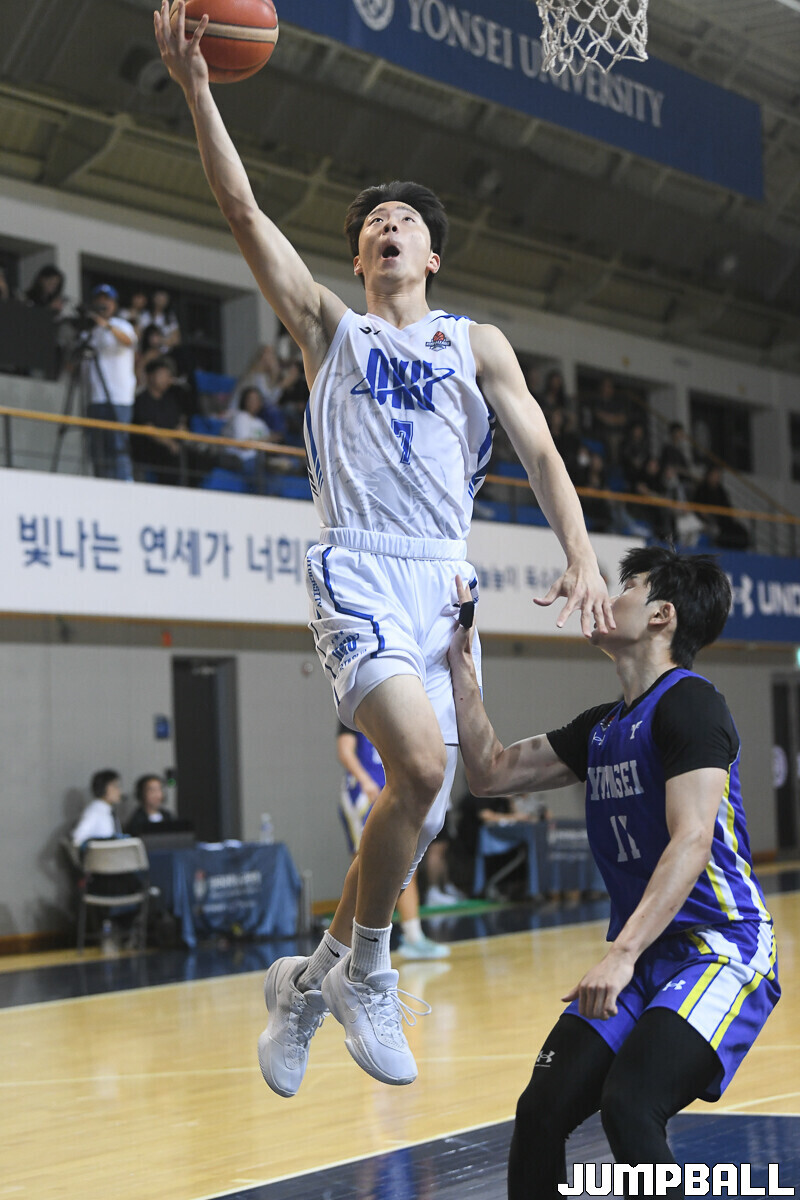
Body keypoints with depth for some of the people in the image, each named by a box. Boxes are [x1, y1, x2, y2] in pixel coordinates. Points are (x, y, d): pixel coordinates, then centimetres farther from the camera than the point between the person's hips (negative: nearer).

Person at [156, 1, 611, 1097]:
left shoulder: (477, 344, 17)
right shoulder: (328, 327, 13)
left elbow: (540, 451, 10)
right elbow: (242, 211, 2)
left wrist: (582, 558, -7)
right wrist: (195, 88, -9)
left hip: (447, 578, 4)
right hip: (359, 566, -3)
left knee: (423, 808, 2)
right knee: (421, 761, -26)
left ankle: (310, 983, 22)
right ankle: (362, 972, -6)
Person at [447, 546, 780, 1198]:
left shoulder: (689, 703, -12)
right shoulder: (603, 727, 15)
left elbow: (692, 841, -24)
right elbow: (492, 772, 21)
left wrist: (621, 955, -32)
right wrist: (459, 661, 15)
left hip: (721, 951, -8)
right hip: (644, 957, 8)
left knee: (629, 1106, -28)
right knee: (541, 1111, -4)